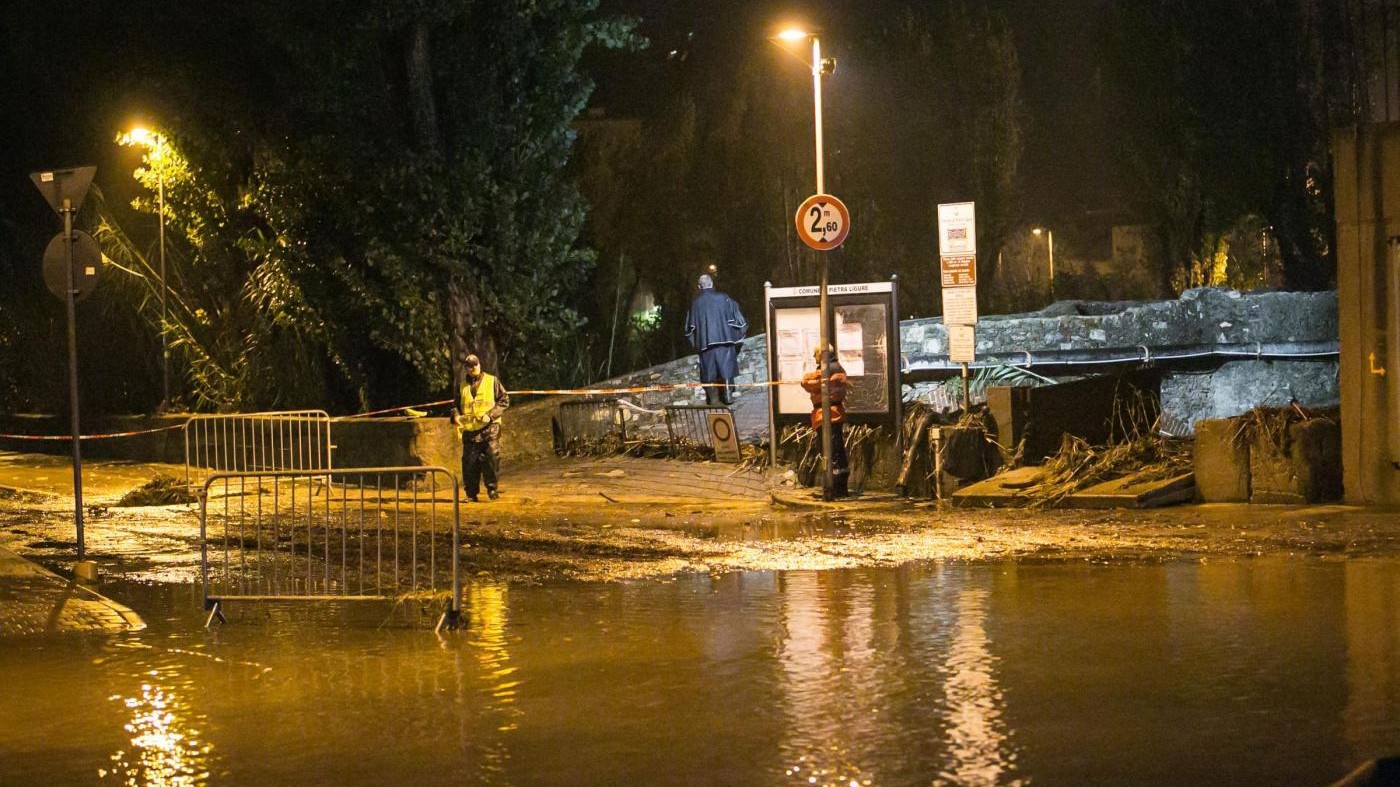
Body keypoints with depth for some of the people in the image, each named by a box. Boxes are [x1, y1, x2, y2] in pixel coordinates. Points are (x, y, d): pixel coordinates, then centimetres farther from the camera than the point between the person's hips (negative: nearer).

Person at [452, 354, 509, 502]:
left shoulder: (492, 381, 5)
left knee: (492, 455, -14)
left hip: (490, 428, -3)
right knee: (469, 462, 1)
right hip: (469, 430, 3)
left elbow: (504, 400, 3)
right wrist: (455, 415, 1)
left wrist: (490, 414, -10)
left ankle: (492, 487, -2)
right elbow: (455, 403, 24)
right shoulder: (462, 385, 15)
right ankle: (471, 493, 8)